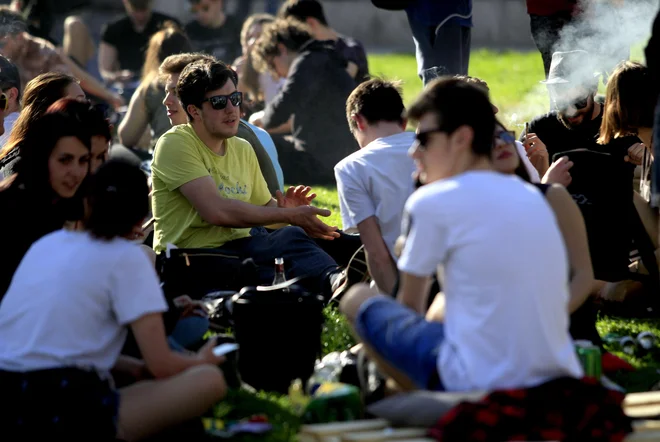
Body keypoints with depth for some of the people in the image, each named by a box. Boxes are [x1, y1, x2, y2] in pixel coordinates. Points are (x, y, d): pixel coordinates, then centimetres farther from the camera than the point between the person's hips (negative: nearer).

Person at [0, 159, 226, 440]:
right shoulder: (127, 257, 1)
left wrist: (133, 367, 28)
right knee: (209, 380, -2)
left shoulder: (46, 244, 20)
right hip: (59, 413, -7)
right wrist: (201, 360, 20)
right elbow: (161, 365, -2)